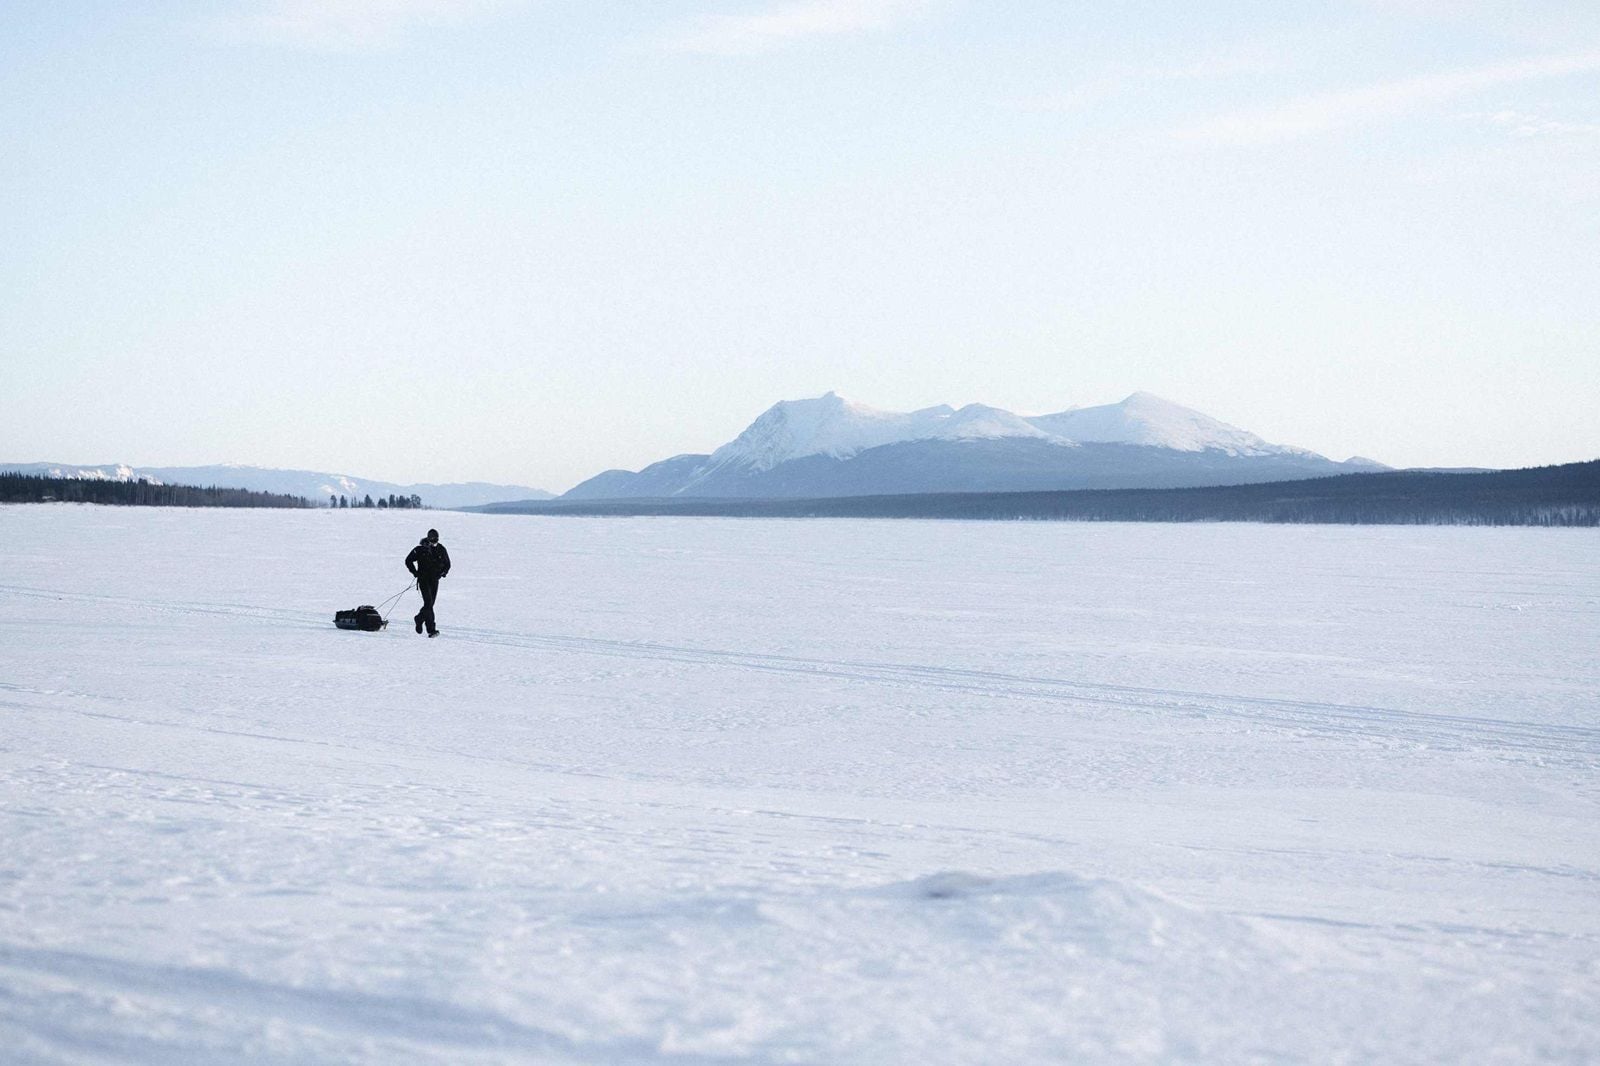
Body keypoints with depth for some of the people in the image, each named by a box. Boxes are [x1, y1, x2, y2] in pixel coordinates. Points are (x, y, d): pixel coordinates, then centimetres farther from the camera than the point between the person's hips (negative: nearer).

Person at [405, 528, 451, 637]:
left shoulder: (441, 550, 3)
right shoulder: (420, 549, -7)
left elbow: (447, 564, 17)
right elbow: (408, 560, 2)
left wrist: (442, 573, 0)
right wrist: (416, 573, -6)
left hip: (434, 580, 4)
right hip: (424, 580, -4)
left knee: (430, 604, 8)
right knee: (428, 603, -16)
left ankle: (419, 619, 33)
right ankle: (431, 629, -10)